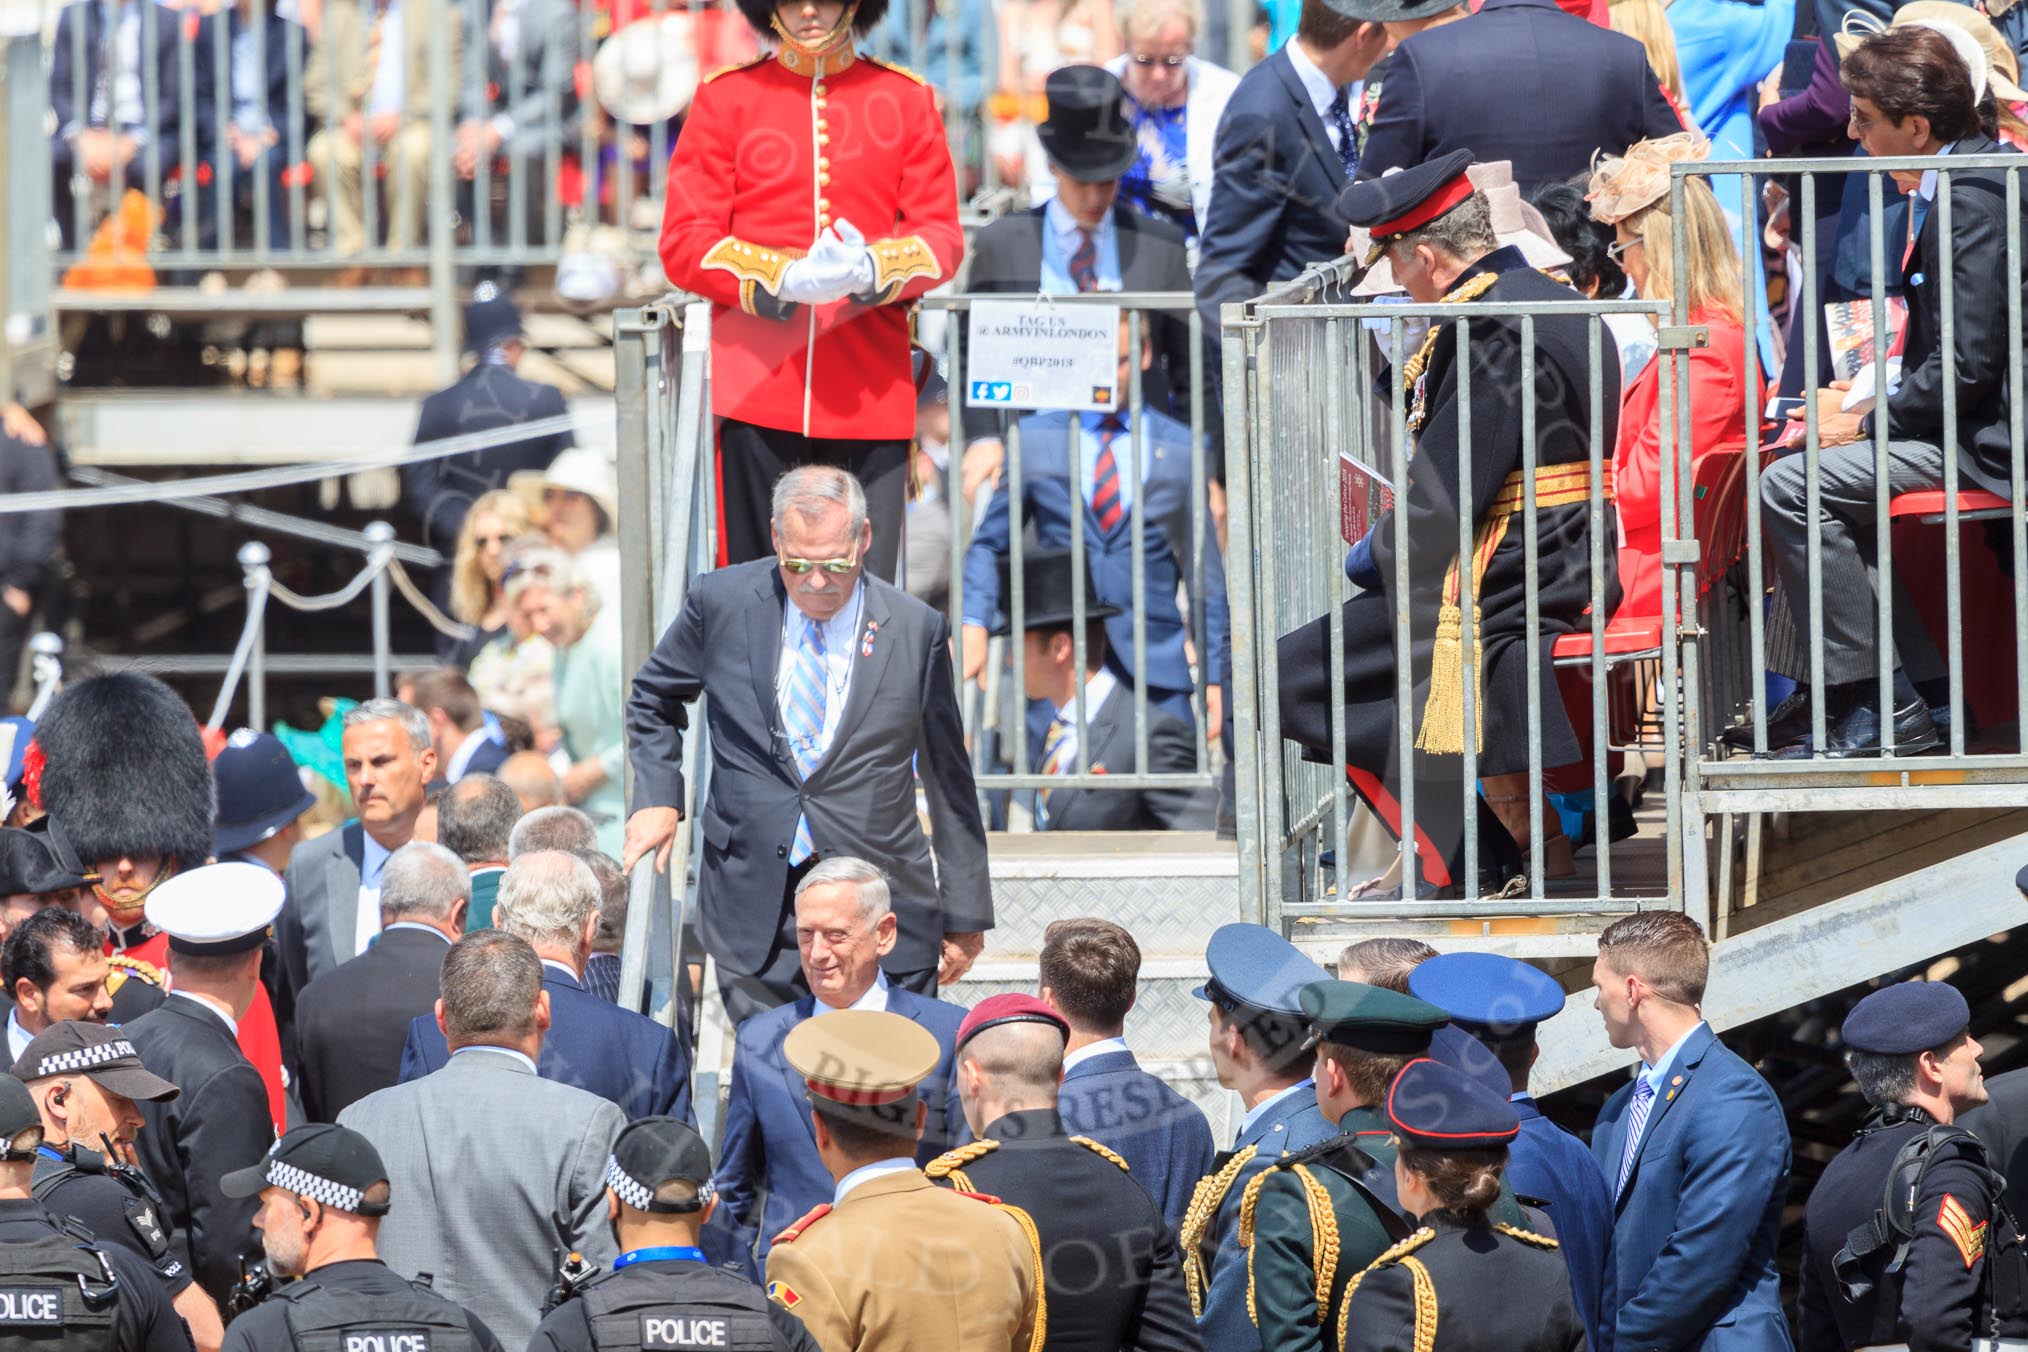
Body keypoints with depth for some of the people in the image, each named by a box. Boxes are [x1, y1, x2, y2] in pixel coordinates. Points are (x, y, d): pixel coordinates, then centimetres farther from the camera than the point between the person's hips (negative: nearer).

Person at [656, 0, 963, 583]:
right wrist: (786, 279, -15)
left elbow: (943, 238, 6)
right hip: (757, 384, -1)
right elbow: (684, 244, 2)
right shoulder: (724, 97, 8)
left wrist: (872, 269, -16)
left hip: (871, 395, 1)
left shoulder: (905, 98, 10)